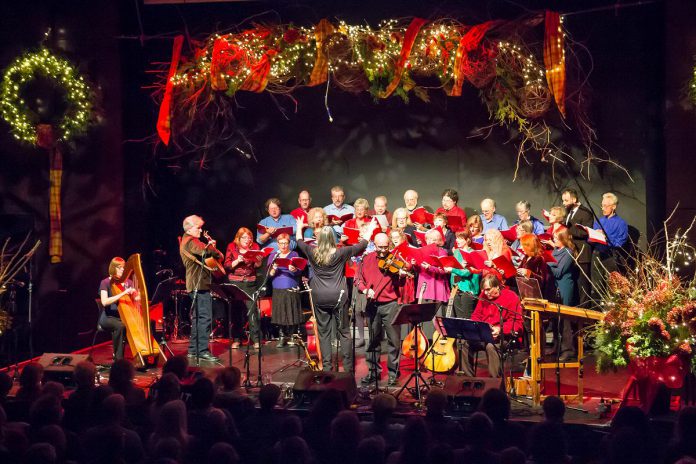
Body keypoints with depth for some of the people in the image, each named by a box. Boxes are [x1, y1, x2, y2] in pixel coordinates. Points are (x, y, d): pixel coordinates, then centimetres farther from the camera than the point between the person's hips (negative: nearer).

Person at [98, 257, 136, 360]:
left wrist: (135, 293, -20)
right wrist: (123, 294, -26)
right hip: (108, 317, -4)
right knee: (120, 326, -36)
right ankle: (118, 358, -26)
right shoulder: (106, 283, -3)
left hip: (124, 316, 4)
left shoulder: (128, 282, 11)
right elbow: (104, 302, -19)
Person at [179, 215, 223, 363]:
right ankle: (202, 350, -14)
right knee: (205, 317, -13)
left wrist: (209, 246, 9)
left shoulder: (186, 241, 21)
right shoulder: (190, 241, -13)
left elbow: (202, 252, 26)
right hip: (199, 284, -11)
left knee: (198, 317, 16)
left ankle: (193, 349, 20)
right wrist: (218, 253, -10)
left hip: (196, 284, 11)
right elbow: (205, 252, -28)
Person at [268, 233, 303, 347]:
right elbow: (269, 275, 4)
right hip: (278, 289, 1)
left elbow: (299, 272, -5)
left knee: (292, 312, -3)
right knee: (280, 313, -2)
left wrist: (294, 270, -27)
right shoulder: (273, 256, 11)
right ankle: (282, 336, 7)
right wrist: (273, 269, -17)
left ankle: (291, 336, 9)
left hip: (292, 289, -1)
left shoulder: (294, 254, 6)